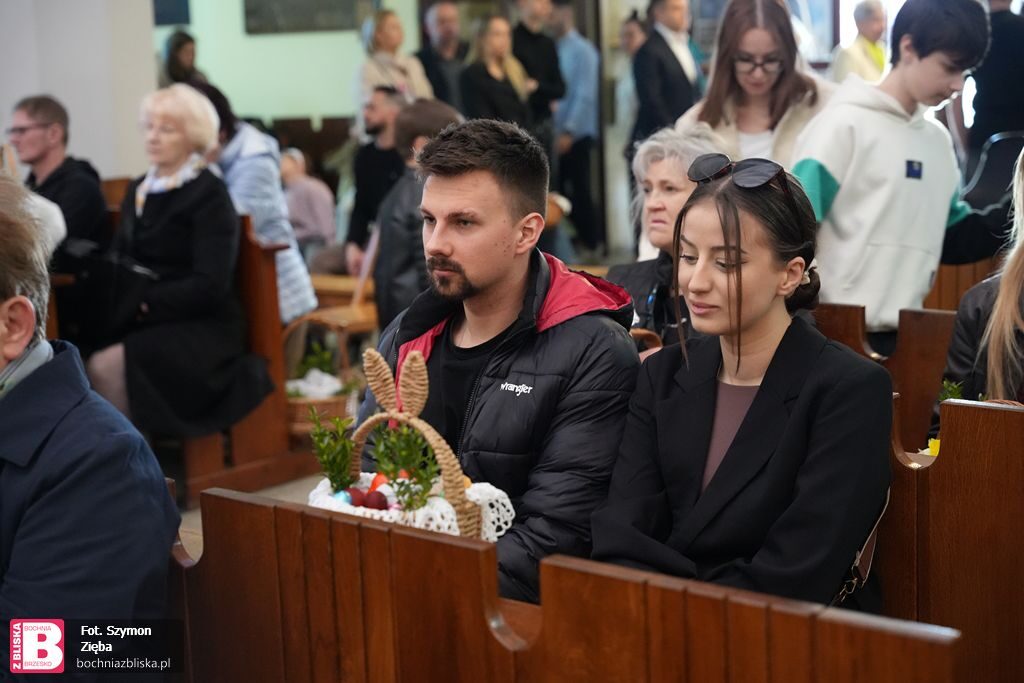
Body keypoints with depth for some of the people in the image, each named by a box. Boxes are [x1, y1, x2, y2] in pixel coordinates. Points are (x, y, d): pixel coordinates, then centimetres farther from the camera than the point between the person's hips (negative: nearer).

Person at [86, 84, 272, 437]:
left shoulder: (209, 194, -5)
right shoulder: (138, 190, 16)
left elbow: (210, 285, -14)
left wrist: (145, 305, -20)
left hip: (201, 328, -6)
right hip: (143, 322, 6)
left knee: (105, 367, -30)